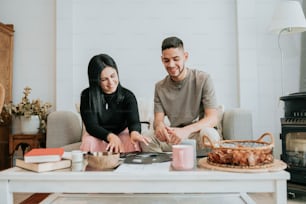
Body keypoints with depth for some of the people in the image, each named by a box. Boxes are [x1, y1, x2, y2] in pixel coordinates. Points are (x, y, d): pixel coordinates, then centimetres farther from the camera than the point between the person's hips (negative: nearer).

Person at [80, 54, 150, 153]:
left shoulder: (128, 96, -5)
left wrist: (134, 133, -44)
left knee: (133, 143, -30)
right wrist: (111, 136, -35)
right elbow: (91, 126, -15)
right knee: (89, 142, -32)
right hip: (97, 137, 0)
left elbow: (134, 121, -18)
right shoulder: (87, 96, -7)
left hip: (122, 134, 1)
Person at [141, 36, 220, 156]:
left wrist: (186, 130, -33)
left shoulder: (203, 79, -7)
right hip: (174, 137, 3)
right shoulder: (160, 87, 6)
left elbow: (213, 119, -14)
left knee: (208, 133, -36)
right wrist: (159, 126, -27)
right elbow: (158, 119, 0)